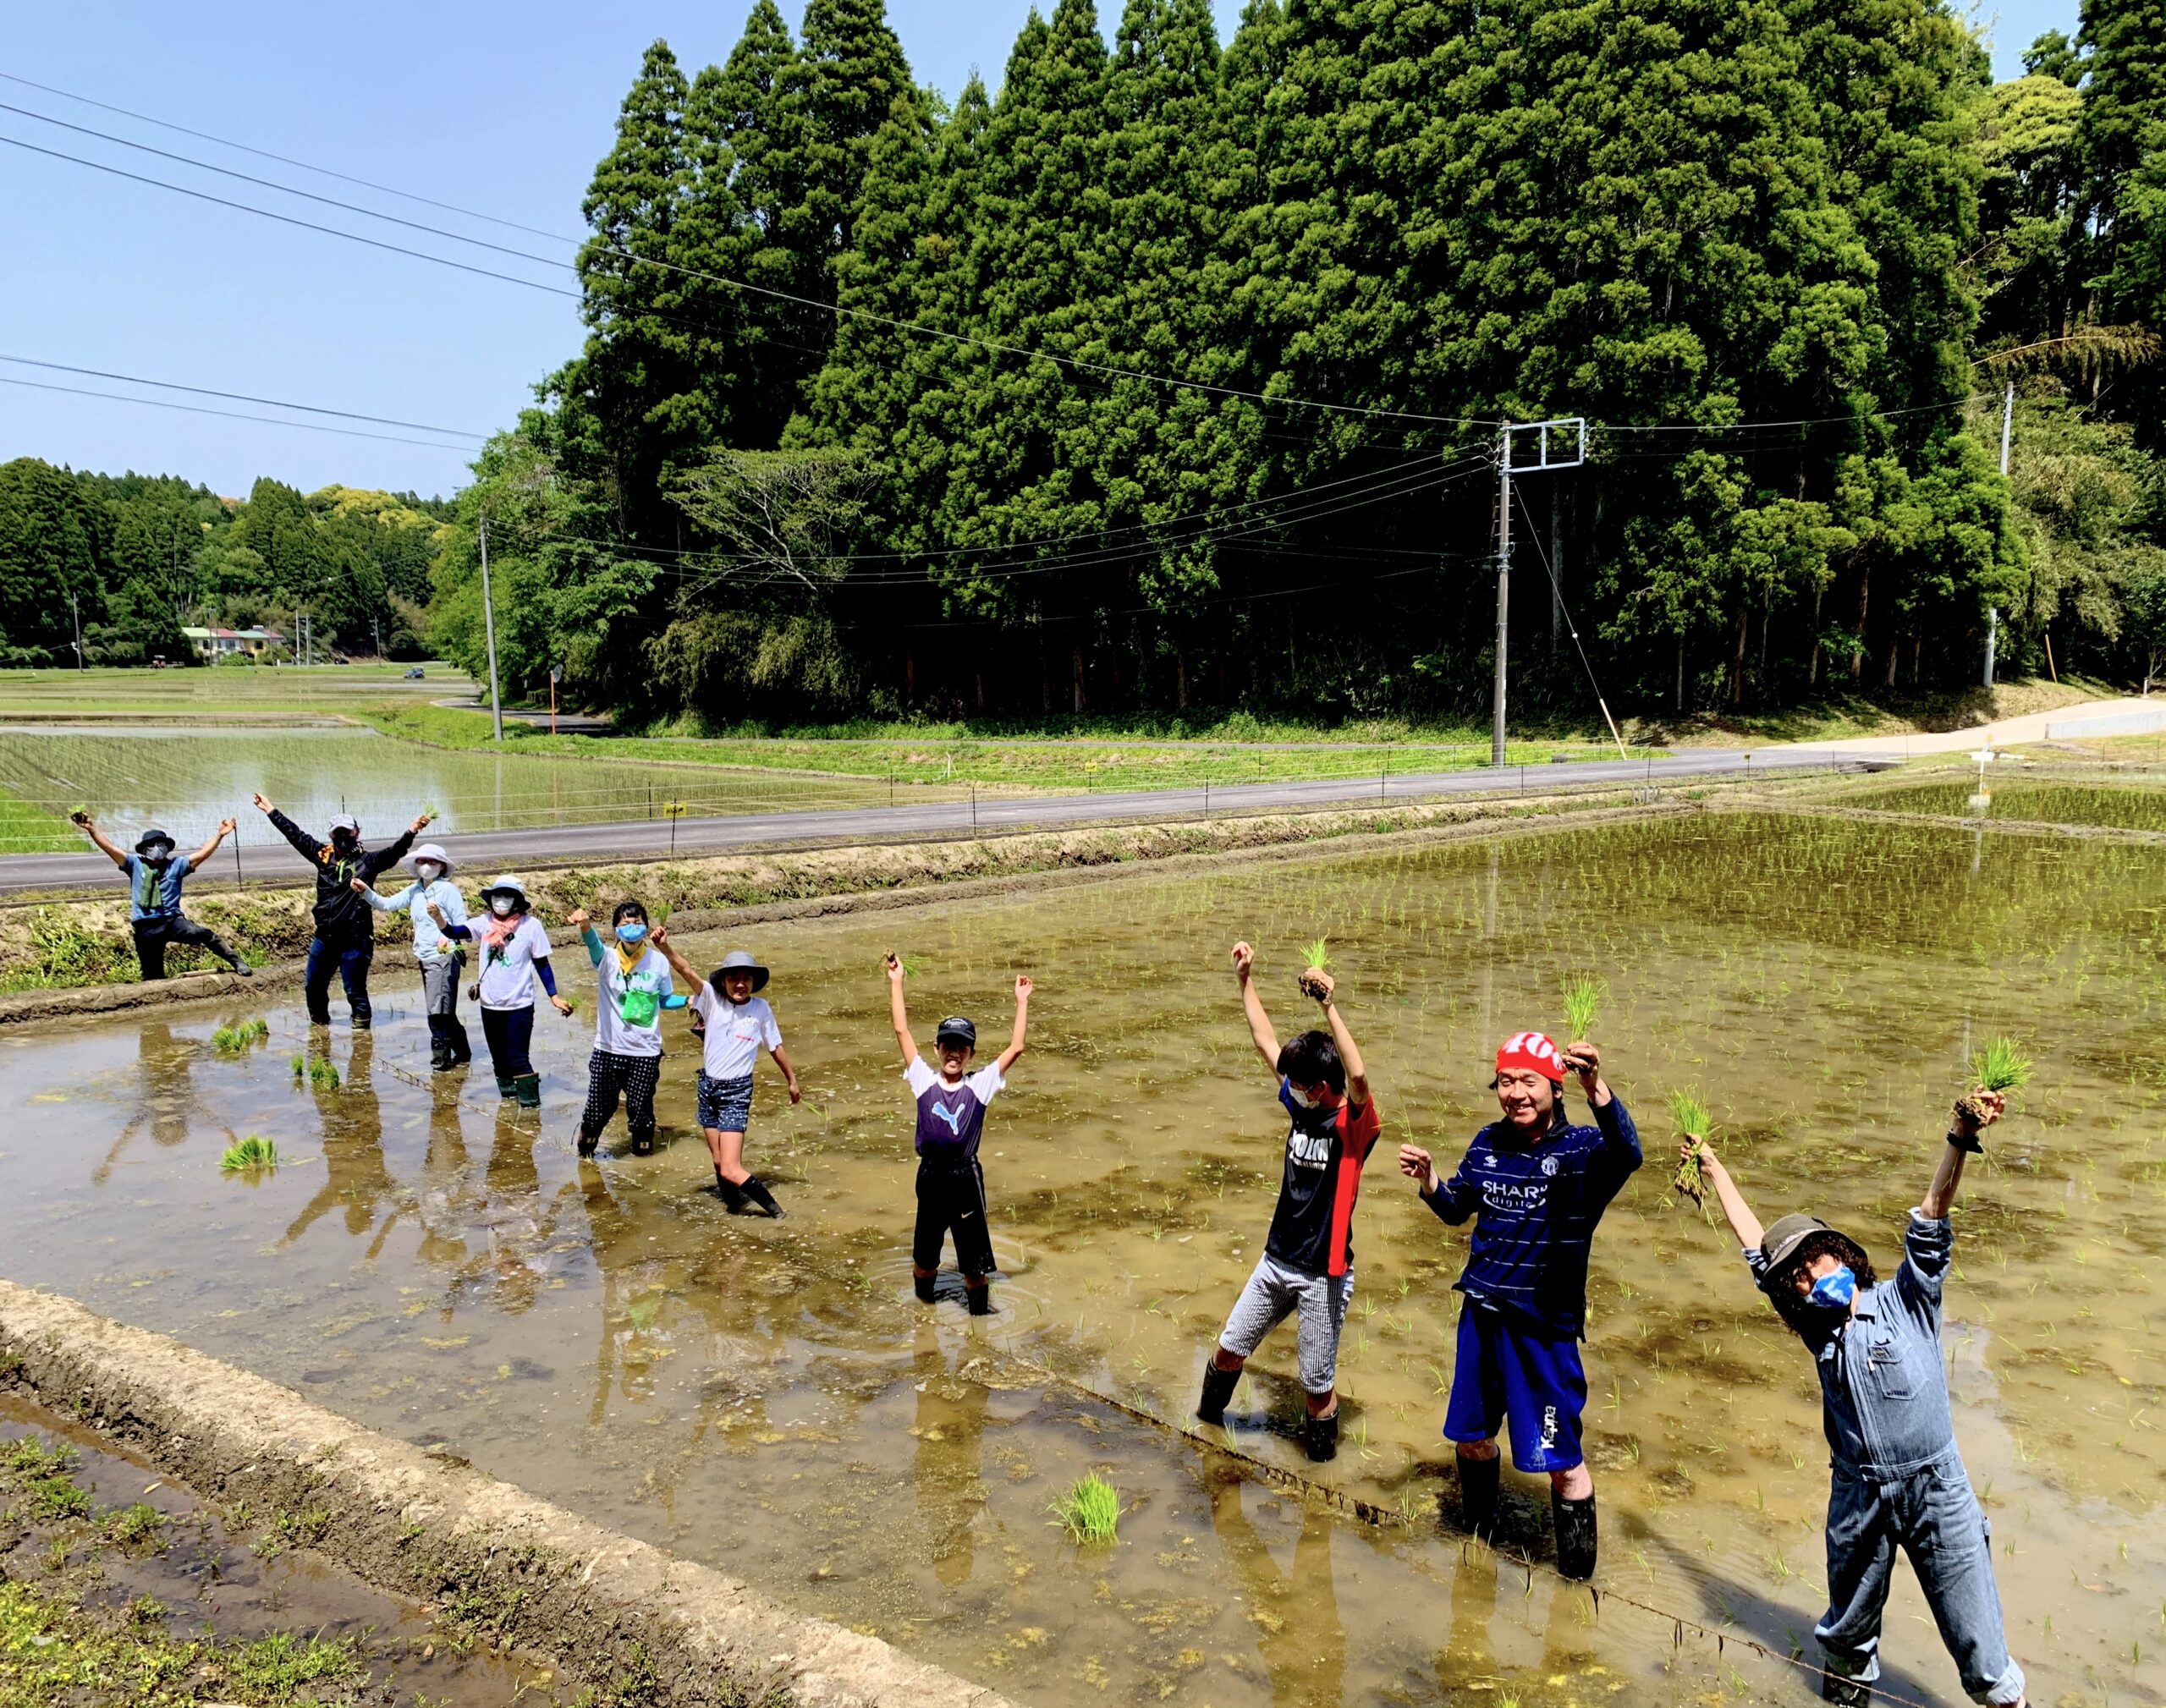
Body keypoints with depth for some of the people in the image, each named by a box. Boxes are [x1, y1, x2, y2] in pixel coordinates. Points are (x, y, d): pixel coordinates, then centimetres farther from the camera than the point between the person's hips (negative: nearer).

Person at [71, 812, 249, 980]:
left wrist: (219, 835, -13)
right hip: (146, 928, 1)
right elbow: (110, 848, -1)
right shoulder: (135, 864, 6)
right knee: (153, 976, 6)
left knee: (205, 934, -26)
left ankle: (237, 963, -18)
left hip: (172, 921, -1)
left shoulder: (176, 865, 6)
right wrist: (92, 830, -13)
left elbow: (201, 855, -2)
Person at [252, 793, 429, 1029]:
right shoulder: (324, 856, 7)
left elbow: (395, 852, -17)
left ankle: (361, 1026, 13)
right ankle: (319, 1021, 40)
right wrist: (270, 811, 16)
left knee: (355, 990, -1)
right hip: (324, 937, 5)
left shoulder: (368, 861, -4)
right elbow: (296, 835, 13)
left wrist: (412, 831, -34)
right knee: (313, 986, 19)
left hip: (354, 941, -5)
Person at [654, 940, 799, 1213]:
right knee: (719, 1164, 12)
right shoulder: (713, 999, -3)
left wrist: (792, 1081, 19)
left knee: (731, 1170, -12)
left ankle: (776, 1211, 2)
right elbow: (686, 971, -18)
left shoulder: (761, 1008, -5)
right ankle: (734, 1210, 30)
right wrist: (665, 947, -34)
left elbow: (776, 1048, 8)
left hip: (737, 1092, -4)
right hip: (707, 1087, 4)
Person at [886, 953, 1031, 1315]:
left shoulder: (980, 1085, -1)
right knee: (925, 1256, 17)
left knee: (975, 1260, 7)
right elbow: (902, 1031, -2)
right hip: (930, 1176, 1)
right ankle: (923, 1306, 41)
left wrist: (1022, 1001, -7)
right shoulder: (924, 1081, 1)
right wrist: (895, 982, -3)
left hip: (966, 1177, -1)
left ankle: (980, 1311, 27)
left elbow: (1015, 1048, -5)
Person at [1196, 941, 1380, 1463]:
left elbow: (1358, 1074, -40)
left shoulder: (1353, 1124, -17)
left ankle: (1322, 1451, 27)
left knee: (1317, 1385, 3)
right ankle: (1207, 1419, 40)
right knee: (1229, 1350, 16)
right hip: (1275, 1262, 7)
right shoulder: (1301, 1108, 1)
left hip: (1323, 1276, -6)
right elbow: (1265, 1041, 6)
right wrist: (1246, 979, 4)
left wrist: (1330, 1007, -41)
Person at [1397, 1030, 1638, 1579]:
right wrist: (1427, 1180, -7)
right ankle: (1478, 1534, 46)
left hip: (1545, 1326, -5)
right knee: (1470, 1433, 21)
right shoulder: (1488, 1143, 1)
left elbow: (1627, 1154, -38)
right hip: (1481, 1314, 6)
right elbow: (1457, 1209, 15)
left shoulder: (1581, 1148, -14)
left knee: (1560, 1459, 2)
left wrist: (1596, 1087, -55)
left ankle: (1577, 1573, 22)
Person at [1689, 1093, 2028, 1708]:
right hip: (1858, 1496, 4)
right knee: (1847, 1633, 17)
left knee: (1981, 1651, -1)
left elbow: (1931, 1219, -16)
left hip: (1935, 1492, -4)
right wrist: (1715, 1169, 18)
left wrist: (1959, 1141, -29)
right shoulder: (1818, 1330, 6)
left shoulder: (1905, 1302, -3)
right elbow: (1756, 1247, 13)